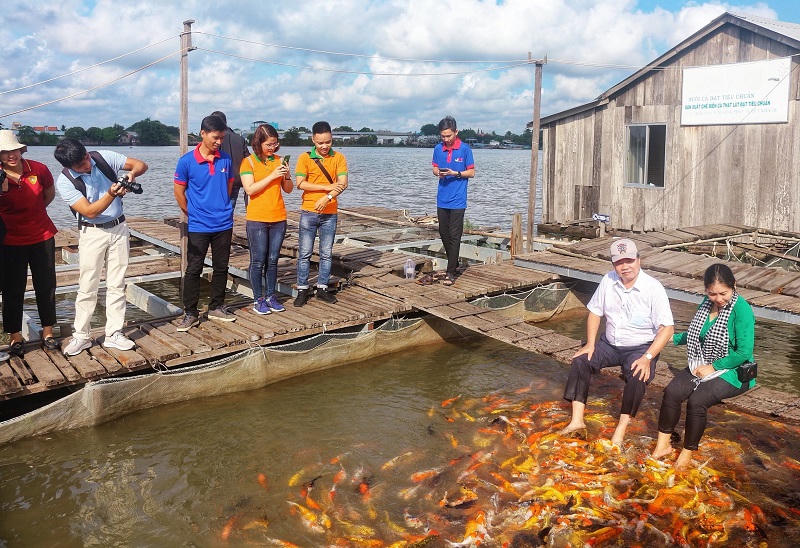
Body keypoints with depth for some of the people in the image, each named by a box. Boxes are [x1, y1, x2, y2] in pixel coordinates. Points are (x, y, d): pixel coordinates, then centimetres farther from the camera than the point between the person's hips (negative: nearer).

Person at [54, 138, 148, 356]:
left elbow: (141, 165, -1)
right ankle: (81, 336, 13)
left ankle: (114, 334, 13)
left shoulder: (103, 157, -6)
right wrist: (111, 194, -35)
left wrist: (132, 172, -24)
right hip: (92, 233, -3)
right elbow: (89, 211, -20)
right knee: (87, 287, 0)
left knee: (117, 285, 6)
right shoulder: (65, 181, -13)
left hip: (118, 229, 3)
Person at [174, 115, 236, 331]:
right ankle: (190, 313, 10)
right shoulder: (187, 161, -8)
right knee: (193, 270, 0)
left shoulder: (225, 159, 2)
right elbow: (179, 191, 1)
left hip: (224, 224, 4)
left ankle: (216, 308, 25)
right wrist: (192, 214, 6)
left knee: (221, 268, 12)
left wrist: (223, 209, 13)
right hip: (198, 226, -3)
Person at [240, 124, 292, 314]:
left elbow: (288, 189, 12)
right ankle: (258, 299, 9)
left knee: (273, 260, 9)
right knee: (258, 261, 1)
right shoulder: (249, 162, -3)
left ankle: (271, 296, 19)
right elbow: (249, 189, -13)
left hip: (278, 218, 4)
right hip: (257, 219, -4)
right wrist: (272, 176, -17)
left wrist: (286, 175, -8)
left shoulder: (279, 161, 10)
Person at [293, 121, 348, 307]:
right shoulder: (305, 158, -1)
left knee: (326, 254, 8)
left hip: (330, 213, 1)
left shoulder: (339, 158, 2)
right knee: (305, 253, 2)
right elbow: (300, 183, -10)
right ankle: (302, 290, 10)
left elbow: (343, 183, -9)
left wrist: (327, 197, -24)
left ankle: (322, 288, 18)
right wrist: (327, 187, -14)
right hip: (309, 212, -1)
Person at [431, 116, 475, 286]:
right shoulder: (438, 149, 6)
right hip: (442, 199, 5)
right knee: (444, 234, 12)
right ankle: (454, 264, 30)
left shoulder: (465, 149, -6)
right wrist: (438, 172, -7)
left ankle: (451, 273, -4)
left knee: (454, 236, -6)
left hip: (457, 201, -5)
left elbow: (471, 172, -1)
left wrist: (455, 173, -17)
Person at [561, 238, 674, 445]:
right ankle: (577, 421, -17)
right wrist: (590, 344, -4)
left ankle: (621, 429, -19)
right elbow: (595, 312, 7)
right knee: (580, 361, -15)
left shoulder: (653, 288, -16)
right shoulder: (608, 281, -2)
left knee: (637, 377, -32)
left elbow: (667, 328, -18)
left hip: (640, 347, -5)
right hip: (610, 343, 5)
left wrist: (647, 358, -27)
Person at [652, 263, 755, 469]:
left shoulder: (742, 309, -18)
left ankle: (688, 453, -6)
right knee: (672, 391, -19)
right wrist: (673, 338, 9)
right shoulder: (707, 303, 4)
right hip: (703, 365, 6)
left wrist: (713, 367, -17)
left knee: (696, 401, -27)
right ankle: (663, 444, -6)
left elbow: (744, 353, -20)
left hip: (732, 371, -6)